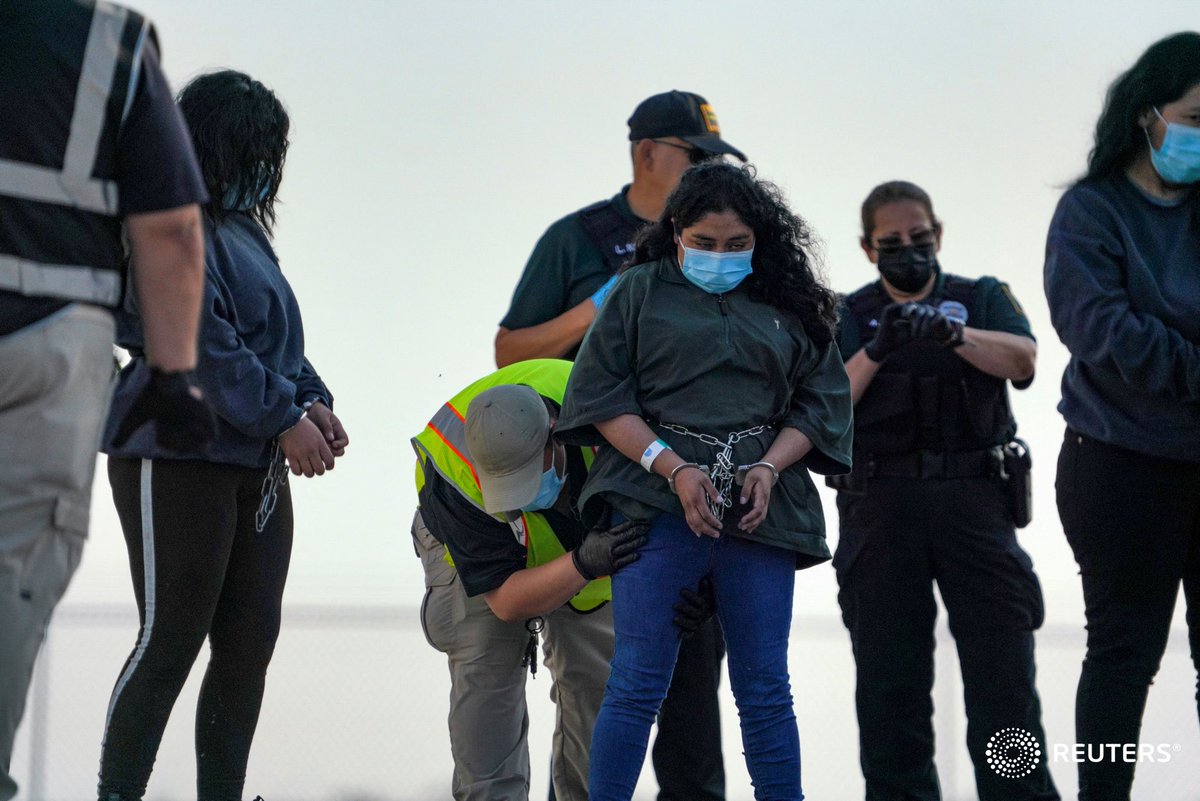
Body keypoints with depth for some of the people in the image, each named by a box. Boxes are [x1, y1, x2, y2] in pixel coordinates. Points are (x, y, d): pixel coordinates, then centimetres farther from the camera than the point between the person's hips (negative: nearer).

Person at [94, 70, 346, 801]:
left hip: (256, 468, 9)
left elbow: (276, 335, 22)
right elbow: (199, 344, -20)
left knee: (249, 646, 7)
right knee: (170, 644, -8)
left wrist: (313, 400, 4)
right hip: (179, 462, -9)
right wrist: (284, 419, -19)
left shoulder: (242, 228, 18)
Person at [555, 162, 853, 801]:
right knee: (638, 682, -5)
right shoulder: (642, 290, 7)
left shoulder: (790, 305, 15)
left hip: (758, 506, 2)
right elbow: (601, 397, 1)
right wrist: (673, 467, -11)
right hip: (658, 502, -2)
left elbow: (820, 400, 12)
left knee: (764, 689, 4)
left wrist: (769, 467, -7)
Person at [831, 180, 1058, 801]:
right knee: (889, 674, 2)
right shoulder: (847, 318, 13)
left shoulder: (983, 299, 12)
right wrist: (876, 351, -16)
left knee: (1003, 664, -8)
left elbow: (1021, 358, -8)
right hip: (880, 508, 1)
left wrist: (953, 333, -26)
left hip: (974, 499, -1)